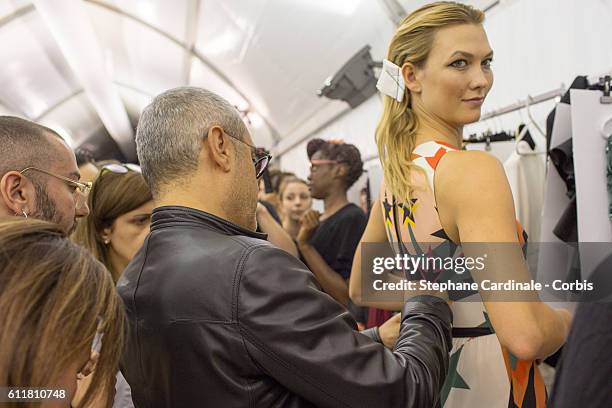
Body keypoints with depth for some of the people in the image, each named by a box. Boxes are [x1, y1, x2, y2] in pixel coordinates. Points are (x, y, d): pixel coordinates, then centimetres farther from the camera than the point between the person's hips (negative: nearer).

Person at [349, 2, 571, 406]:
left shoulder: (396, 174, 2)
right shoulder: (473, 169, -23)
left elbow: (361, 290, 14)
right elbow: (526, 334, -31)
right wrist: (571, 318, -9)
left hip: (430, 373, 8)